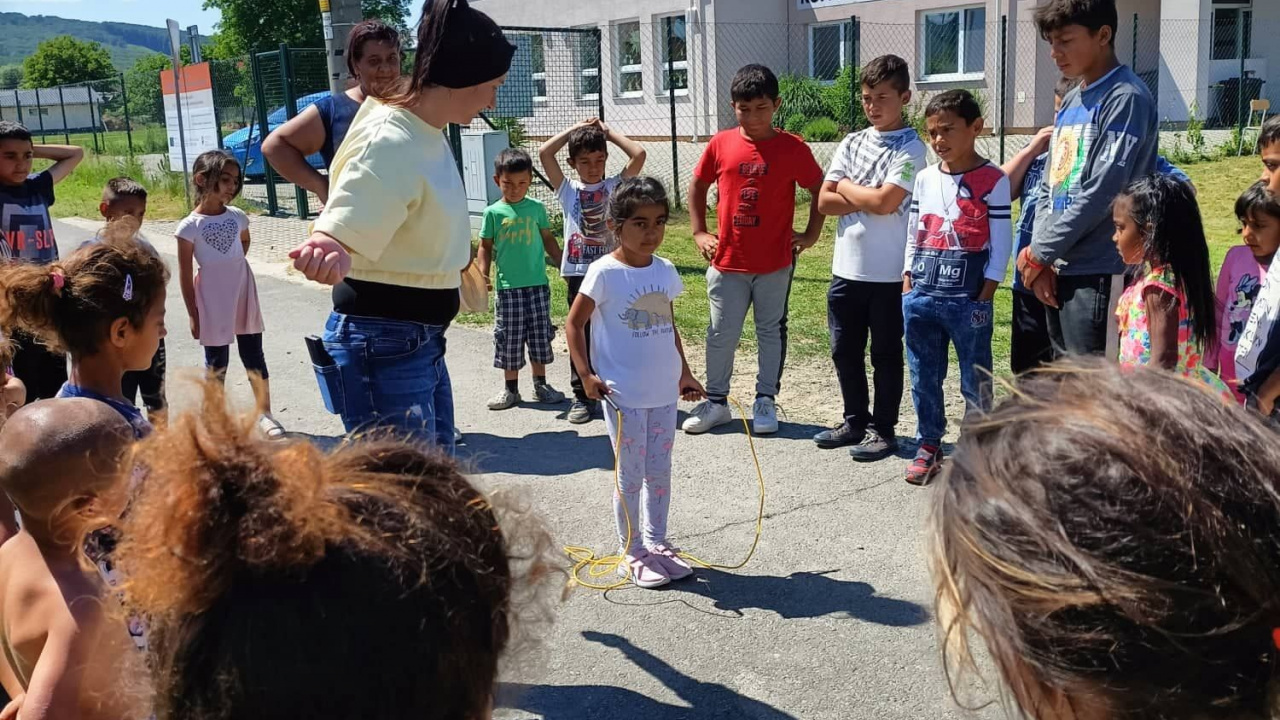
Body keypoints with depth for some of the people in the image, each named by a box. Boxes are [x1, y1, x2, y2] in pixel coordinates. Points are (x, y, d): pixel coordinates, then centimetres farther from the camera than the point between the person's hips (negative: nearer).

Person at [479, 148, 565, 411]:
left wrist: (563, 265, 10)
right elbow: (486, 246, 4)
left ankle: (541, 385, 21)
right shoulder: (493, 212, 0)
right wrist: (483, 275, -6)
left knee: (539, 336, 8)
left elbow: (548, 239, 12)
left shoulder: (537, 208, 3)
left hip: (538, 284, 1)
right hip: (508, 286, -1)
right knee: (509, 339, 4)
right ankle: (510, 389, 17)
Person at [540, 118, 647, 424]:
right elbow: (544, 153, -3)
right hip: (578, 273, 1)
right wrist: (575, 130, 4)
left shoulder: (615, 186, 4)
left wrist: (609, 132, 2)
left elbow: (639, 154, -9)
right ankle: (582, 396, 16)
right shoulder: (567, 190, 6)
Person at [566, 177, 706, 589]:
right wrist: (587, 375, -12)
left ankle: (657, 543, 30)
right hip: (624, 397, -5)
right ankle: (633, 554, 19)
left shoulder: (665, 271, 4)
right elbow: (575, 323, -6)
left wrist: (684, 374, 15)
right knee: (631, 477, 5)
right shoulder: (605, 272, -12)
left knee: (660, 474, 14)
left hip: (665, 393, 5)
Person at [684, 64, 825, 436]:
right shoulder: (720, 144, 0)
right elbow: (698, 186, 12)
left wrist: (811, 235, 1)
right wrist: (699, 232, 7)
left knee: (771, 331, 11)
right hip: (727, 261, 2)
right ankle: (716, 401, 21)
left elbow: (819, 189, 4)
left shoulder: (793, 148, -6)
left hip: (775, 262, -1)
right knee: (721, 333, 8)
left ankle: (765, 401, 22)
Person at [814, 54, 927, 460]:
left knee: (885, 354, 6)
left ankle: (883, 430, 18)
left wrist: (847, 187, -3)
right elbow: (824, 203, 2)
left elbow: (884, 202, -19)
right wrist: (869, 198, -10)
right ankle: (855, 422, 28)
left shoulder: (910, 148, -7)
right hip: (846, 269, 6)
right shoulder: (851, 144, 9)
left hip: (888, 273, -6)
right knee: (845, 351, 13)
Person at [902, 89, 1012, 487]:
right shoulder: (925, 178, 10)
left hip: (968, 298, -5)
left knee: (975, 379, 4)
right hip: (921, 295, 5)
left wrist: (985, 295, -9)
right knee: (924, 376, 10)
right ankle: (929, 446, 22)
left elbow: (1001, 242, -5)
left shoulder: (993, 181, -5)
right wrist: (908, 281, 8)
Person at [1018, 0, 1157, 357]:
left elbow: (1100, 192, -17)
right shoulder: (1071, 102, 16)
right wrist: (1041, 258, 2)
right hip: (1060, 269, 8)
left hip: (1099, 273, -8)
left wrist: (1038, 253, -10)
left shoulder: (1126, 98, -10)